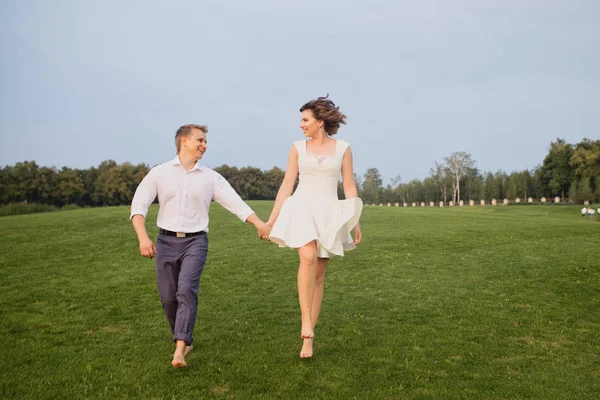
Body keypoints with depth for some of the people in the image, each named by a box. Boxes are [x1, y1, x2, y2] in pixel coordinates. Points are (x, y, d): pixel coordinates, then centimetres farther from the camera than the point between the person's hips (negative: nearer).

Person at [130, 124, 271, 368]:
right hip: (166, 241, 1)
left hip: (195, 241, -1)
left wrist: (260, 224, -10)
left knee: (187, 290, -19)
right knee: (168, 297, 3)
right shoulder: (159, 173, 4)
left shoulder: (211, 177, 6)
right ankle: (184, 340, 25)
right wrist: (143, 237, -17)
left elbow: (235, 202, 1)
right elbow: (139, 205, -2)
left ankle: (180, 349, -19)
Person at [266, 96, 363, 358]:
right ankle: (306, 321, -18)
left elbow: (349, 187, 6)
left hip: (329, 213, 1)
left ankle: (308, 339, 11)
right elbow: (286, 185, 7)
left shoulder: (343, 148, 6)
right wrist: (271, 219, 3)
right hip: (302, 208, 0)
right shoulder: (298, 148, 7)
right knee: (308, 258, -28)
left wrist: (356, 223, 3)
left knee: (319, 275, 3)